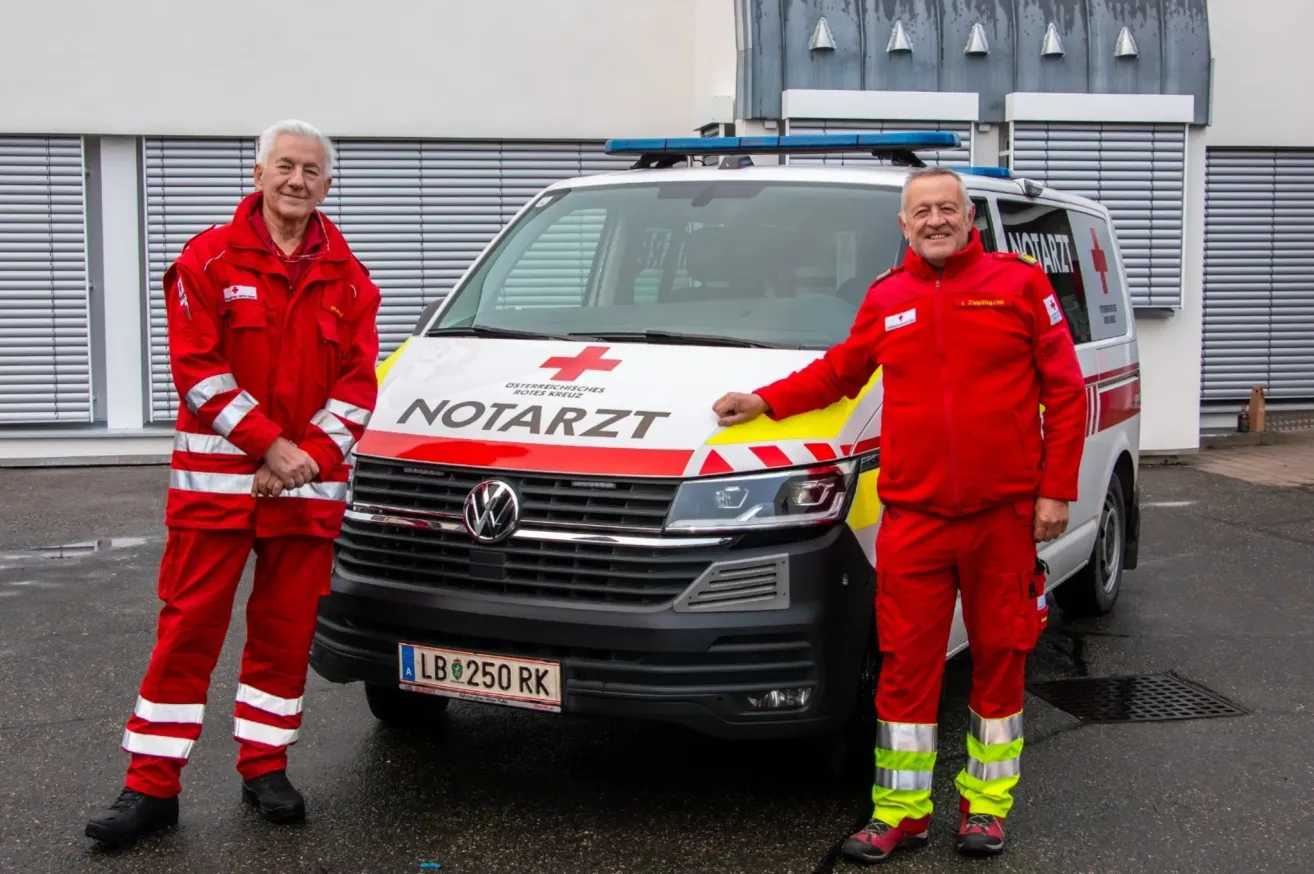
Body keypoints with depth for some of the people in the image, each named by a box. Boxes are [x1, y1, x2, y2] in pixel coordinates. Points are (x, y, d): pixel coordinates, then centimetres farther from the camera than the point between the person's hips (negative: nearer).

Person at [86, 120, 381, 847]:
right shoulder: (208, 260, 0)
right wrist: (271, 444, -13)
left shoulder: (347, 279, 10)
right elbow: (197, 368, -8)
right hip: (215, 480, -3)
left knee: (286, 629, 7)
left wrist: (310, 456, -9)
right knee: (188, 628, -1)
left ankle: (265, 766, 22)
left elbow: (359, 383, 5)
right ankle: (151, 786, 6)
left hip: (309, 486, 3)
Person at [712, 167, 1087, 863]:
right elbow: (838, 370, 22)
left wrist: (1056, 491, -5)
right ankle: (900, 813, 13)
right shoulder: (886, 299, 9)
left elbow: (1066, 392, 0)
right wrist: (766, 401, 10)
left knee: (999, 657, 8)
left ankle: (986, 806, 23)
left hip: (1004, 515, -1)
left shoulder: (1020, 284, 0)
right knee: (906, 663, 2)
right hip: (912, 517, 2)